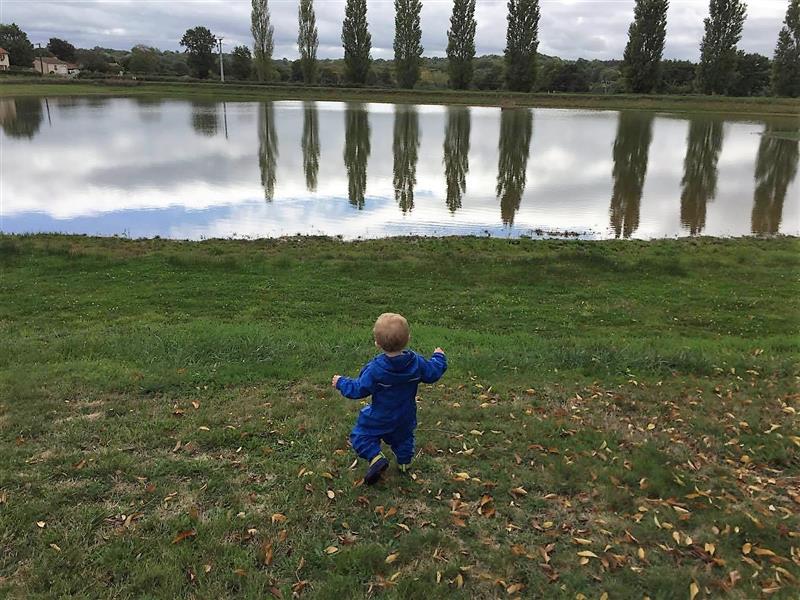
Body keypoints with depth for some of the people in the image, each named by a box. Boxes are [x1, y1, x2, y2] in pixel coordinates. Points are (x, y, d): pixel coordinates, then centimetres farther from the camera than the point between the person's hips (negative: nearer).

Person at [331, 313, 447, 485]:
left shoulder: (375, 369, -30)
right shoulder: (416, 362, -18)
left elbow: (359, 389, -21)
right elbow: (432, 374, -2)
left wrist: (341, 383, -3)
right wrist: (439, 358, 18)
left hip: (379, 419, -5)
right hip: (405, 417, 5)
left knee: (361, 435, 10)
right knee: (403, 437, 30)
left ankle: (375, 457, -9)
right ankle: (404, 461, 38)